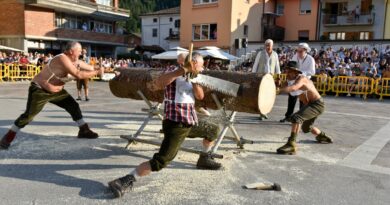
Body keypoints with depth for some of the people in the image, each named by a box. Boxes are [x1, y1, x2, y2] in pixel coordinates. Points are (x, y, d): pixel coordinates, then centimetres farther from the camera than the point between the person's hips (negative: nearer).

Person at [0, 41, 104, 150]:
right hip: (39, 90, -8)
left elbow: (90, 68, 7)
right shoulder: (62, 59, -30)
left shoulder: (75, 61, -2)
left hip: (56, 90, 9)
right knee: (29, 115, -10)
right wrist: (96, 72, -29)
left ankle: (84, 130, 18)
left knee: (73, 106, 5)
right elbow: (79, 75, -36)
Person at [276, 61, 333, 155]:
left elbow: (293, 88, -44)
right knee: (306, 128, 29)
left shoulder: (301, 79, -22)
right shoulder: (293, 80, 7)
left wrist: (278, 90, -53)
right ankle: (322, 136, 57)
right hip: (310, 104, 10)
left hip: (317, 104, -10)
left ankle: (291, 145, -37)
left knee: (296, 117, -32)